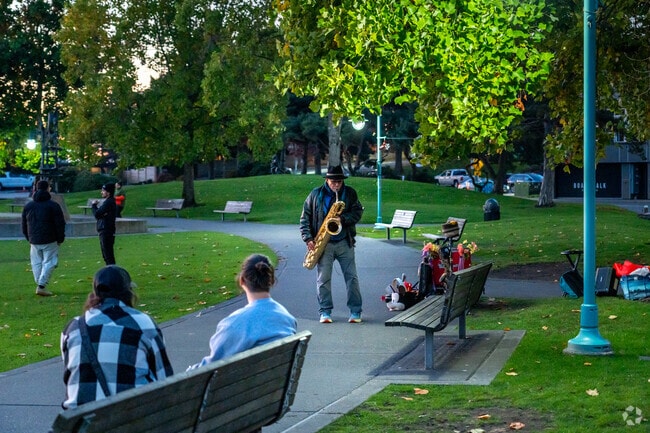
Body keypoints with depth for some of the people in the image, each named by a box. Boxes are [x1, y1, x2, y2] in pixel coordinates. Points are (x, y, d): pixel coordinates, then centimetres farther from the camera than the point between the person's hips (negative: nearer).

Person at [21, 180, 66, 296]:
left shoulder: (28, 206, 9)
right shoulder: (53, 205, -7)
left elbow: (24, 226, 14)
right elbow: (60, 224, -7)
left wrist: (29, 239, 22)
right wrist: (60, 239, 4)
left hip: (34, 241, 4)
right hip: (49, 241, -4)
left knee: (37, 263, 13)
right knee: (49, 262, 0)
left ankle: (40, 285, 11)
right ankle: (41, 286, -11)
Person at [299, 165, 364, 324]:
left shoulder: (350, 193, 5)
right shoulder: (316, 194, 2)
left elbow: (358, 212, 0)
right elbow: (305, 218, 3)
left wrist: (343, 219, -18)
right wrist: (308, 239, -6)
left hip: (344, 242, 1)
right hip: (323, 244, 0)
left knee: (351, 277, -1)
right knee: (323, 278, -1)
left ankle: (355, 311, 5)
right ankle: (325, 312, 7)